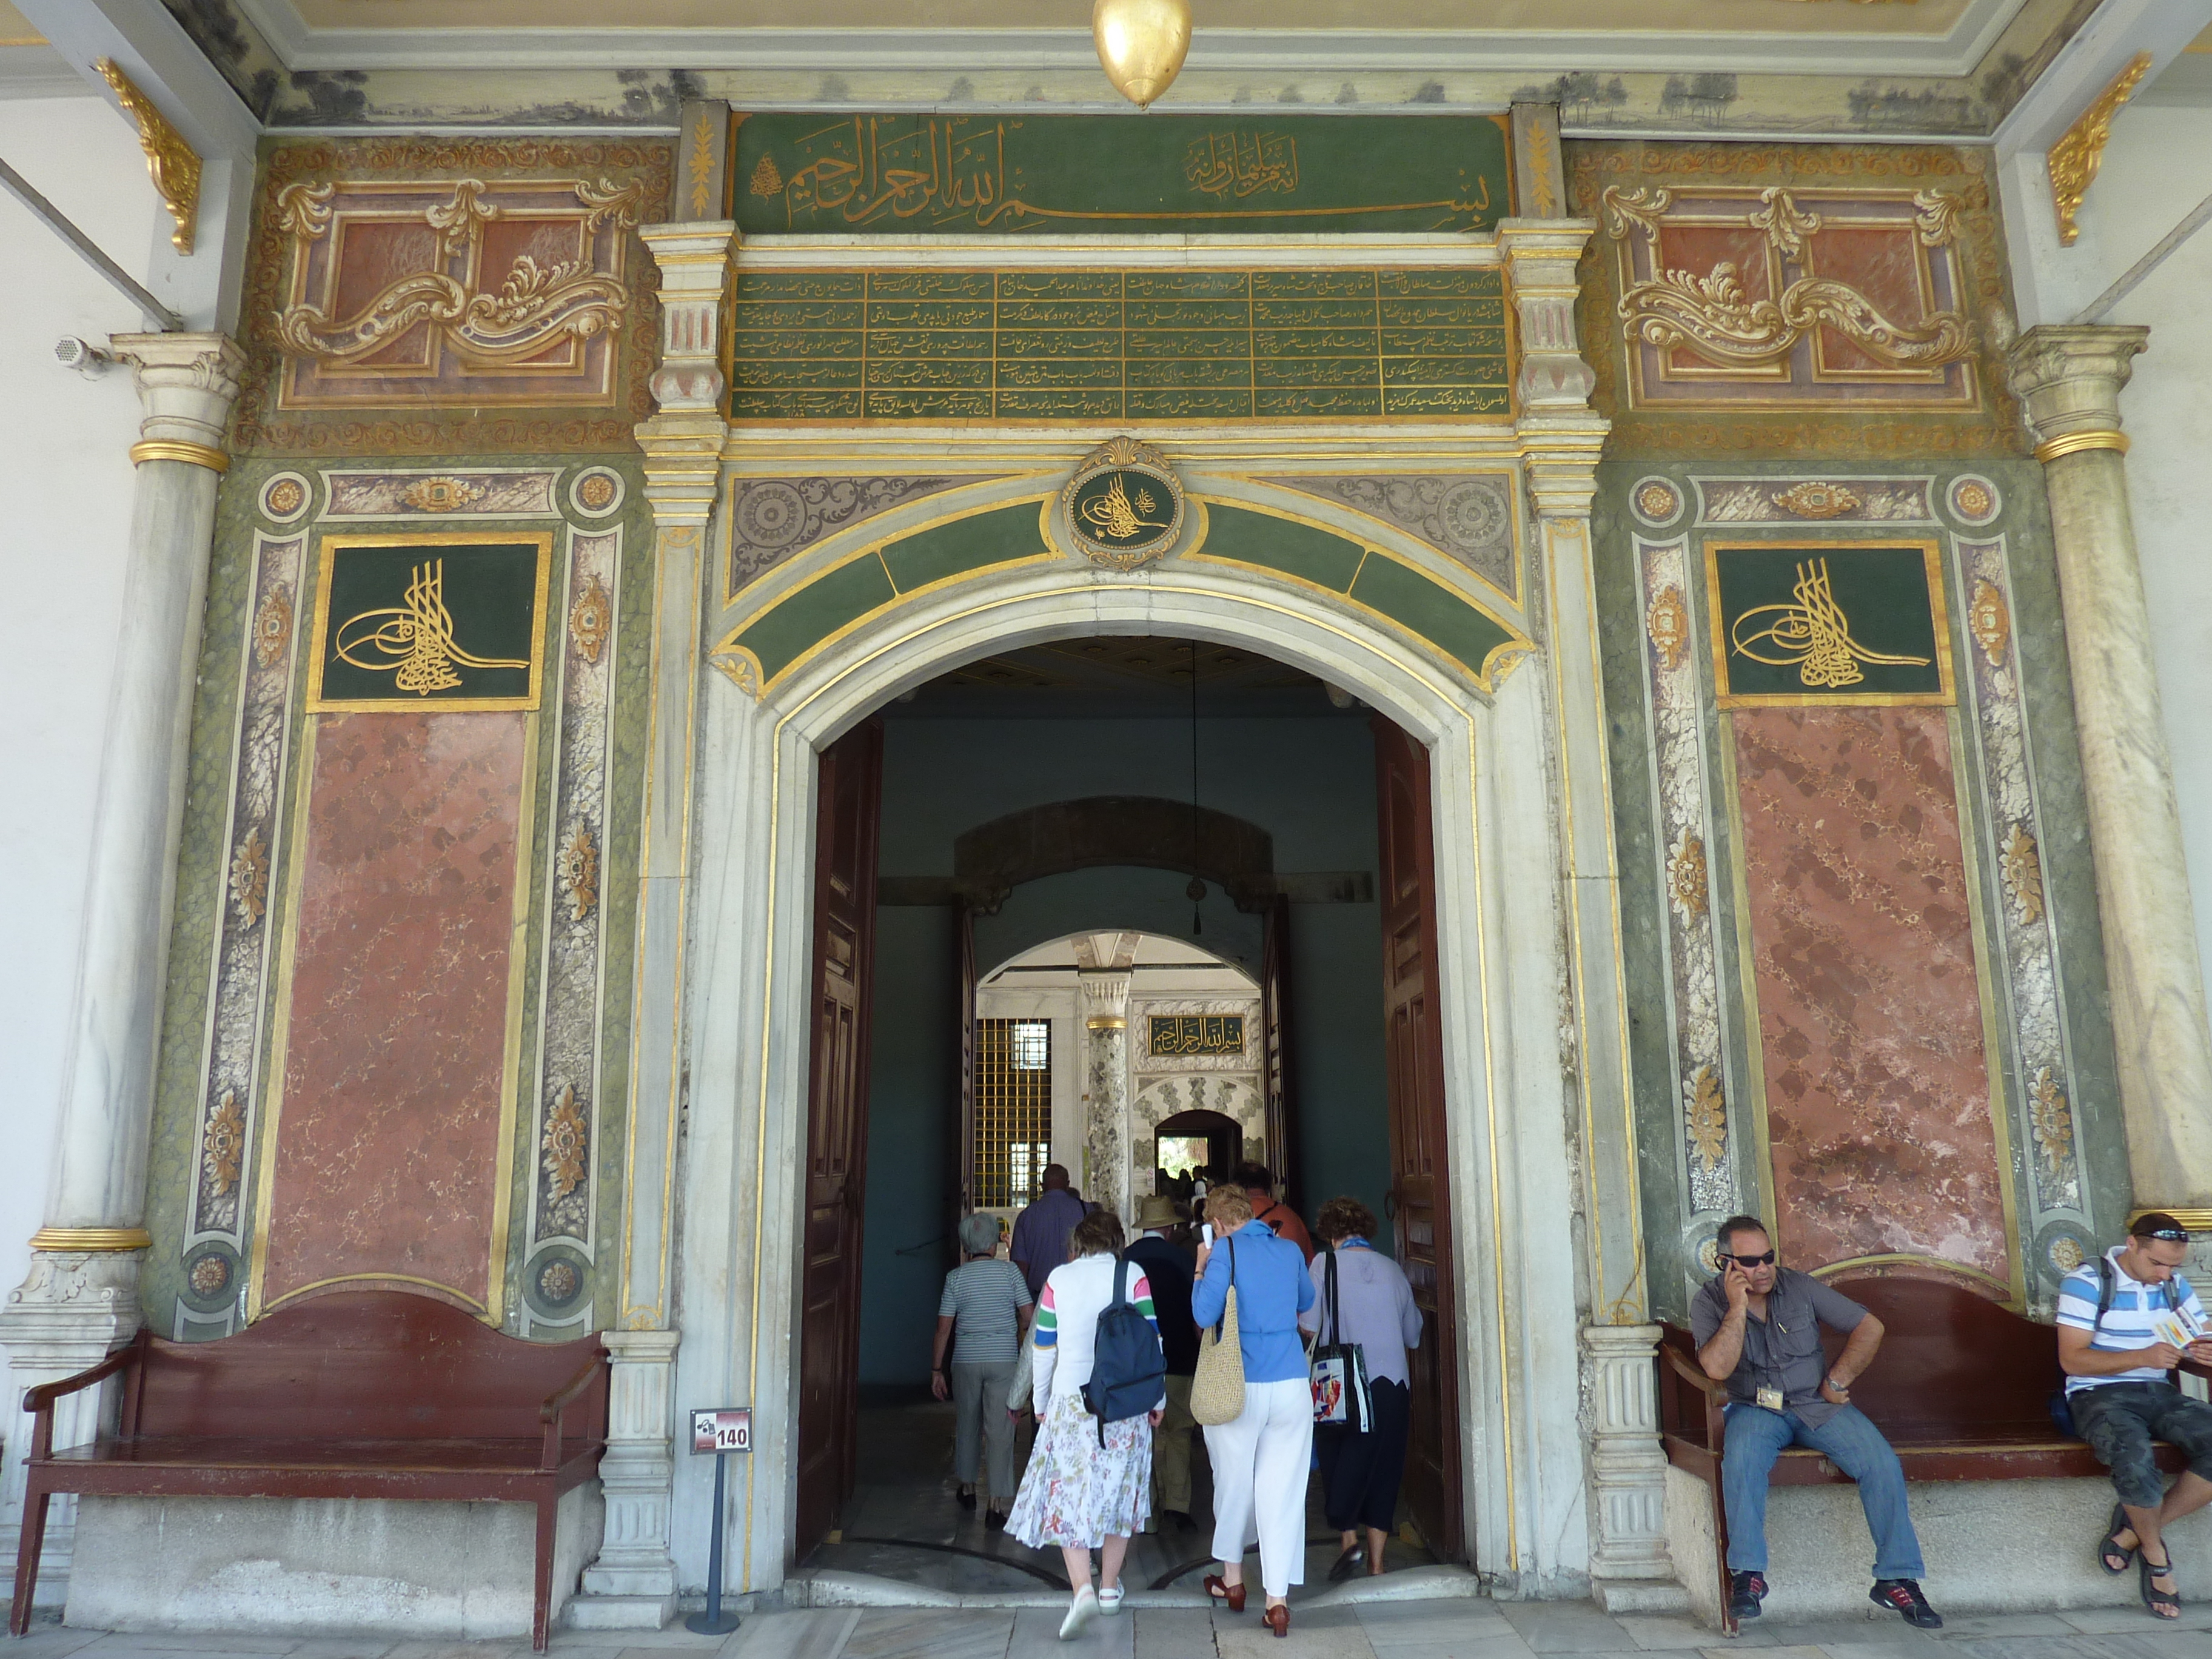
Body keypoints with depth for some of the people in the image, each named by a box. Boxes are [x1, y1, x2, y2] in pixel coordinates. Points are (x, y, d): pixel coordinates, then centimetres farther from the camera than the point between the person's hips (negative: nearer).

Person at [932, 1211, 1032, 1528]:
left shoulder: (956, 1277, 0)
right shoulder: (1010, 1271, -3)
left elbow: (944, 1328, -1)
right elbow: (1028, 1317, -3)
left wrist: (936, 1370, 5)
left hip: (966, 1360, 2)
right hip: (1004, 1359, -2)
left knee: (967, 1424, 20)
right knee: (1000, 1431, 0)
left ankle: (968, 1489, 35)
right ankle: (996, 1505, -3)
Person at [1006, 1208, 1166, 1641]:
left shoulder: (1059, 1279, 0)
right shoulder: (1135, 1276, -3)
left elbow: (1043, 1348, 3)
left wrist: (1040, 1402, 15)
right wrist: (1157, 1399, 8)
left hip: (1071, 1401, -1)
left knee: (1069, 1494, 2)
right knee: (1119, 1490, 15)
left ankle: (1083, 1589, -15)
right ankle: (1109, 1587, 24)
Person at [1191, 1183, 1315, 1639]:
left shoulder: (1227, 1250, -8)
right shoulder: (1290, 1250, 6)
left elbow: (1204, 1314, -13)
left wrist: (1202, 1270, 1)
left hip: (1240, 1388, -2)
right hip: (1291, 1385, 3)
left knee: (1233, 1482, 16)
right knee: (1283, 1489, 4)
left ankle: (1232, 1577, 31)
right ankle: (1278, 1598, 4)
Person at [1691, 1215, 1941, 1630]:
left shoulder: (1799, 1286, 1)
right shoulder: (1709, 1303, -4)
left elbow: (1870, 1327, 6)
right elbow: (1717, 1368, -20)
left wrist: (1838, 1382, -2)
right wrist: (1738, 1306, -20)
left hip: (1818, 1405, 2)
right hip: (1756, 1409, -2)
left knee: (1883, 1464, -21)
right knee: (1741, 1459, -34)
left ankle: (1896, 1580, -7)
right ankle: (1748, 1573, -22)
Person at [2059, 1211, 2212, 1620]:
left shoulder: (2175, 1285, 11)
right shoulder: (2087, 1282, -8)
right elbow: (2071, 1359, -13)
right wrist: (2142, 1358, -26)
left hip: (2159, 1394, 6)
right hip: (2100, 1395, -6)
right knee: (2135, 1459, -36)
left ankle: (2138, 1529, -6)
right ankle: (2155, 1552, -4)